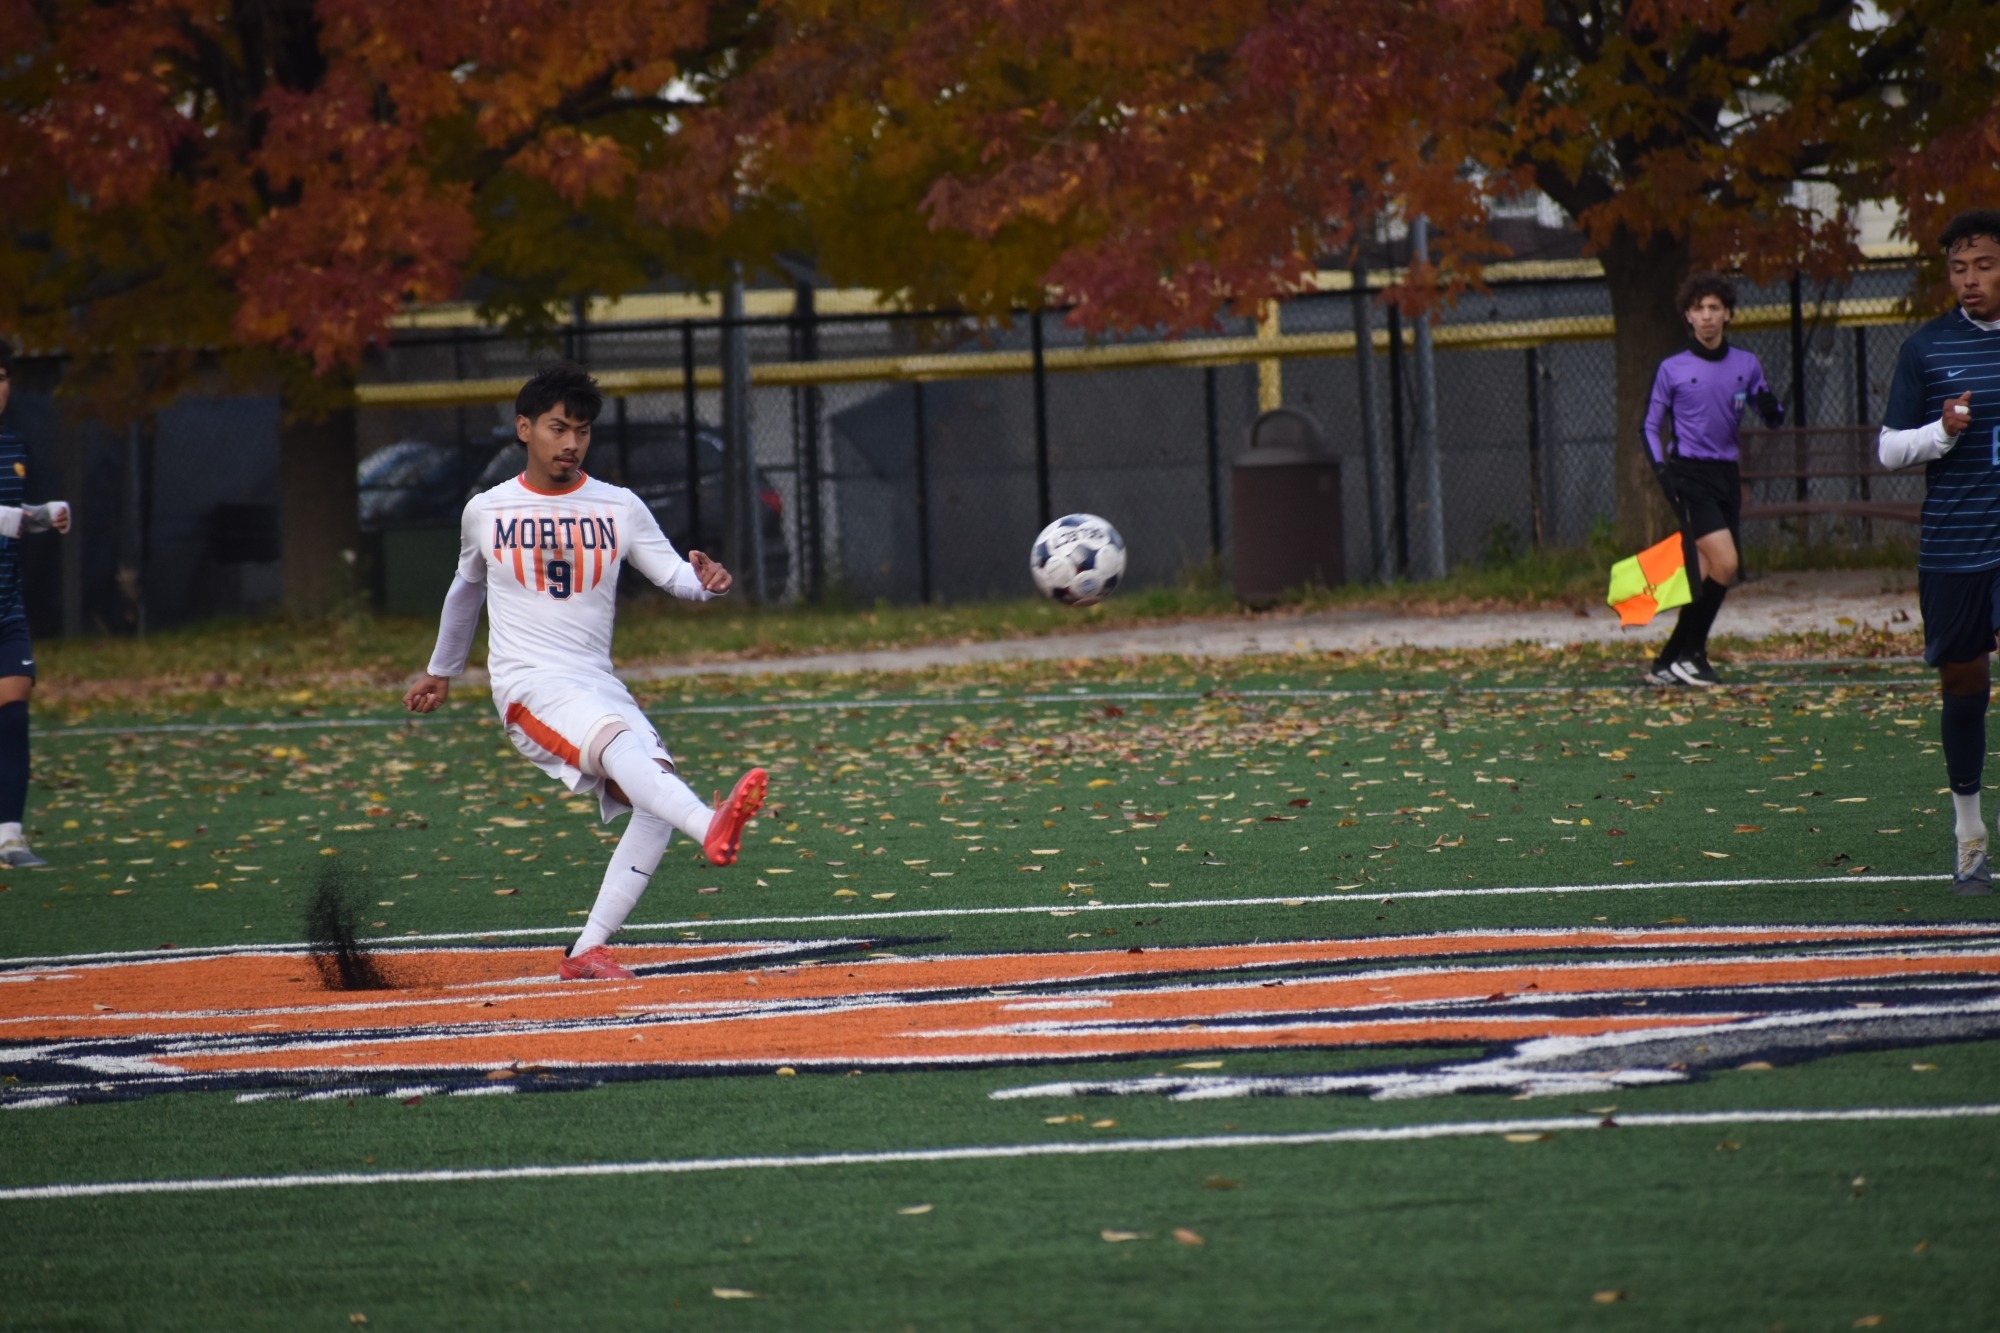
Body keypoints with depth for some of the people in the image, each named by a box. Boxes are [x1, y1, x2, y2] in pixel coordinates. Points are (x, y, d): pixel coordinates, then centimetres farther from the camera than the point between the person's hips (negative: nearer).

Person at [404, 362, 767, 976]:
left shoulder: (619, 509, 9)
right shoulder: (486, 512, 8)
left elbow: (675, 575, 2)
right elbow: (467, 587, 26)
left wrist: (703, 580, -23)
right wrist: (440, 670, 37)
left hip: (600, 685, 4)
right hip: (529, 687, -4)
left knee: (654, 799, -17)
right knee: (618, 740, -34)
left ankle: (588, 950, -11)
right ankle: (711, 830, -62)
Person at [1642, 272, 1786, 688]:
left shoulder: (1746, 365, 9)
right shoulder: (1672, 369, 0)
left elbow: (1772, 418, 14)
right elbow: (1651, 426, 5)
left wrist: (1770, 406, -10)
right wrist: (1662, 471, -10)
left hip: (1727, 477, 5)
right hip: (1689, 476, -5)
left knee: (1708, 577, 3)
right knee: (1725, 564, -19)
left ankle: (1669, 662, 12)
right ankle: (1689, 654, -9)